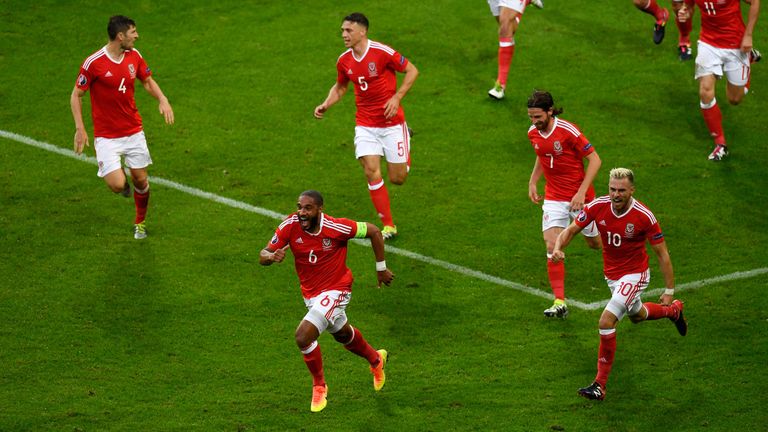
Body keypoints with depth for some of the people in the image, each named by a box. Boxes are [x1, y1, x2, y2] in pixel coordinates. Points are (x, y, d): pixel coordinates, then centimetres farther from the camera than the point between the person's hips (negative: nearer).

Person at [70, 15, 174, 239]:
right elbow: (76, 95, -8)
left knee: (141, 180, 8)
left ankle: (140, 222, 34)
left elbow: (148, 81, 15)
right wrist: (80, 128, -15)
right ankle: (119, 176, 23)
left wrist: (162, 99, -5)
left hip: (134, 132, 5)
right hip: (106, 136, -5)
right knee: (118, 185, -16)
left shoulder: (134, 56, -2)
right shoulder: (94, 63, -18)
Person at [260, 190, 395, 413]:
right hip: (310, 293, 6)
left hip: (335, 291, -6)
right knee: (343, 335, 29)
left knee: (303, 336, -22)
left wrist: (381, 268, -6)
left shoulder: (335, 227, -27)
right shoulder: (290, 226, -17)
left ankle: (319, 385, 2)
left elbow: (373, 231, -13)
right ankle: (376, 359, 59)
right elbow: (263, 256, -12)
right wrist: (272, 256, -37)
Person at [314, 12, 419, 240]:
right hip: (365, 125, 4)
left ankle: (406, 143, 39)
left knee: (397, 178, 3)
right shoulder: (344, 61, 0)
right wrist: (325, 105, 1)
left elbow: (412, 70, -8)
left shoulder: (382, 52, -17)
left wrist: (396, 97, -18)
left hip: (392, 123, -4)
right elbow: (340, 87, 18)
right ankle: (388, 226, -3)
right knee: (371, 171, -13)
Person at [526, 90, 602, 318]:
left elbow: (595, 160, -17)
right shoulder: (533, 133, -2)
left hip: (579, 197, -4)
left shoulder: (568, 131, -21)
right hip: (553, 197, 4)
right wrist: (532, 182, 10)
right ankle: (560, 301, -13)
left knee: (595, 243, 12)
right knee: (552, 246, -13)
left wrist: (582, 192, -22)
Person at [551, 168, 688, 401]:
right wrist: (558, 248, -29)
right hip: (611, 274, 6)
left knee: (606, 322, -22)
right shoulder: (598, 207, -16)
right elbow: (571, 229, -6)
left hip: (634, 274, -6)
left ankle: (600, 384, -12)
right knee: (636, 314, 30)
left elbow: (662, 253, -15)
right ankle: (674, 311, 62)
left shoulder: (644, 216, -25)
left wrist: (669, 290, -14)